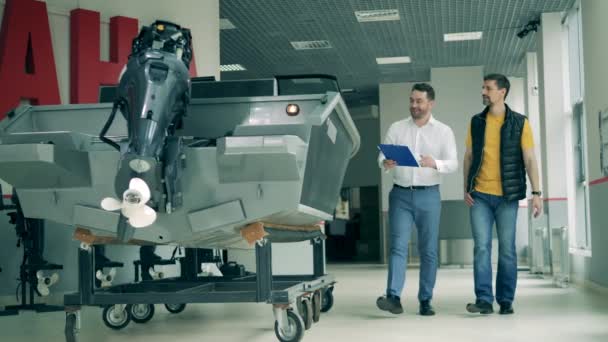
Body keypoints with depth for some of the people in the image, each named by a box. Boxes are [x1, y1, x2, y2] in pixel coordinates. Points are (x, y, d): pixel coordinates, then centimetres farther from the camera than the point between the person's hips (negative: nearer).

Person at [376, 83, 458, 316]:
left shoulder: (443, 131, 8)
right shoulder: (396, 128, 11)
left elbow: (453, 164, 0)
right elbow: (382, 157, 7)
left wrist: (434, 163, -21)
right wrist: (386, 163, -17)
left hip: (429, 194, 0)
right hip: (401, 194, 0)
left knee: (429, 250, 2)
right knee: (398, 246, -9)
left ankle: (425, 301, 8)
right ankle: (393, 297, -15)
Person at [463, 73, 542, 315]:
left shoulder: (519, 123, 1)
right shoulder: (476, 122, 8)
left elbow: (529, 159, -1)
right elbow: (469, 157, 12)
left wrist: (536, 192, -8)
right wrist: (466, 189, 3)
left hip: (507, 195, -1)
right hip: (480, 195, 2)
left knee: (507, 250, 4)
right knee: (482, 247, -5)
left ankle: (506, 301, 14)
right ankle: (484, 300, -3)